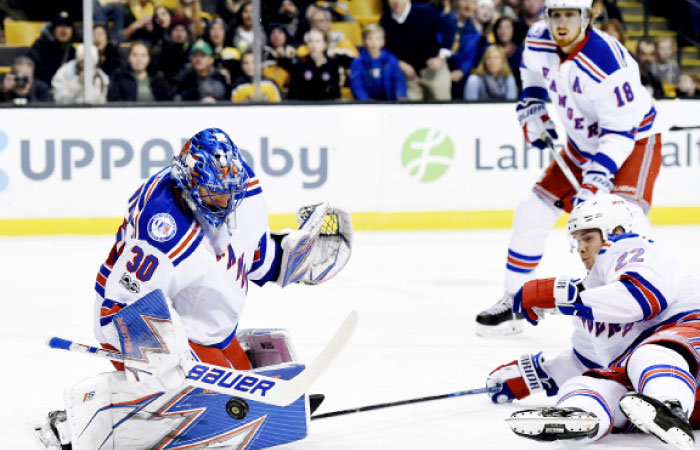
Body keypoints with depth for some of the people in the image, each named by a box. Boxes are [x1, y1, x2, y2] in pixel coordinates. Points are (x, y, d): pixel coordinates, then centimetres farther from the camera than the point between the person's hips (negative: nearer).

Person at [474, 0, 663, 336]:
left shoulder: (606, 62, -33)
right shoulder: (539, 41, -11)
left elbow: (620, 130, -32)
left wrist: (598, 176, -40)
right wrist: (532, 109, 7)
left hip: (633, 141, -7)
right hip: (582, 143, 7)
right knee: (533, 211, 5)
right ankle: (512, 302, 18)